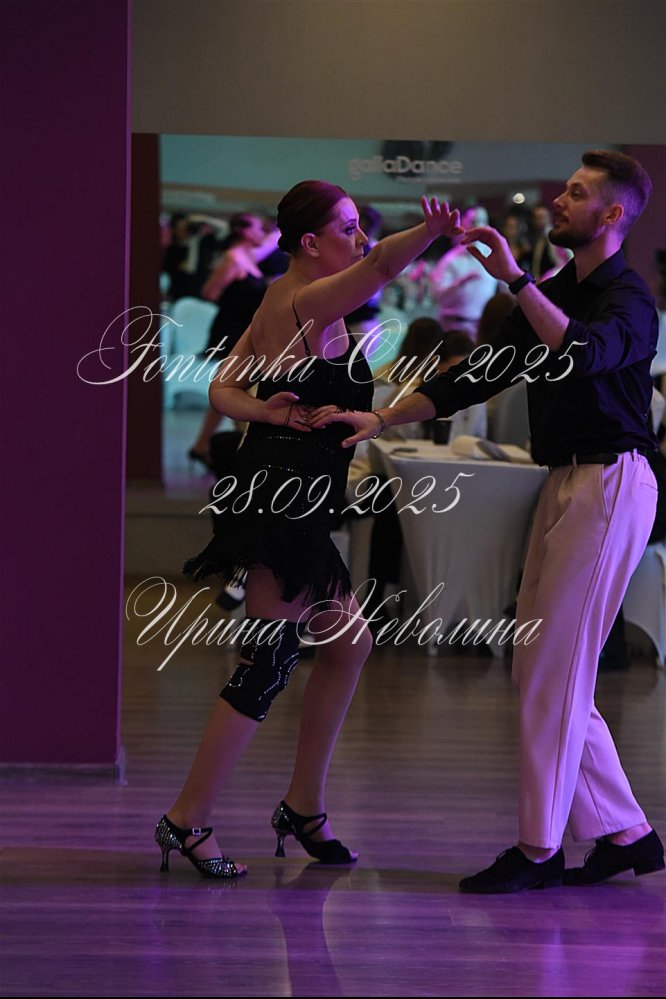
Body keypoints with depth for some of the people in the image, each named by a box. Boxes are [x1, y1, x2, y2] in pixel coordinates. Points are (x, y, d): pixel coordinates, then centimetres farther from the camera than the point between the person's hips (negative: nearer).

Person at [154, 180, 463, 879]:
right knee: (267, 661, -4)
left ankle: (304, 804, 24)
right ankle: (188, 819, 3)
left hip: (283, 498, 11)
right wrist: (432, 232, -51)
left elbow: (222, 389, 10)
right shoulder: (309, 304, -14)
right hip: (285, 496, -11)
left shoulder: (277, 301, 15)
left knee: (348, 644, 17)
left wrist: (265, 412, -8)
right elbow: (379, 266, -35)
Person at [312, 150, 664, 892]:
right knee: (539, 667, 9)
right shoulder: (551, 295, 17)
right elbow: (478, 377, 17)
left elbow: (583, 353, -34)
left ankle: (539, 849, -1)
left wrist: (515, 278, -40)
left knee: (553, 669, -8)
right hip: (565, 483, 9)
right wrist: (382, 419, 9)